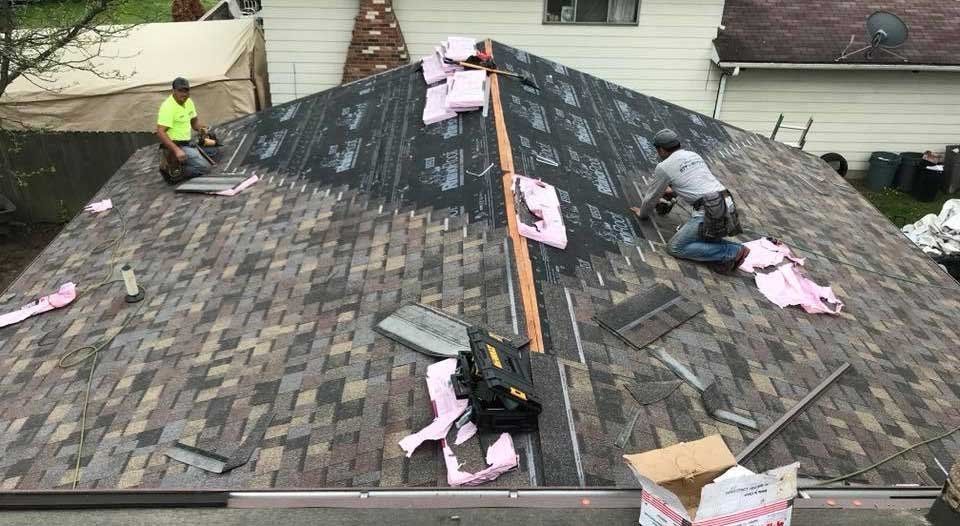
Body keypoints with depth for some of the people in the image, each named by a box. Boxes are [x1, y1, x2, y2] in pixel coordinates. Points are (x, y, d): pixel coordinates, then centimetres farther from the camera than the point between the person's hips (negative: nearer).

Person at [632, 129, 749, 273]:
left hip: (710, 214, -8)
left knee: (675, 248, 0)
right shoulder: (694, 156, 22)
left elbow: (652, 196, 14)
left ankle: (733, 252, -6)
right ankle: (726, 252, 3)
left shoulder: (664, 167, 0)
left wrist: (643, 213, 34)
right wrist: (673, 192, 60)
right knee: (688, 237, 22)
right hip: (727, 209, 8)